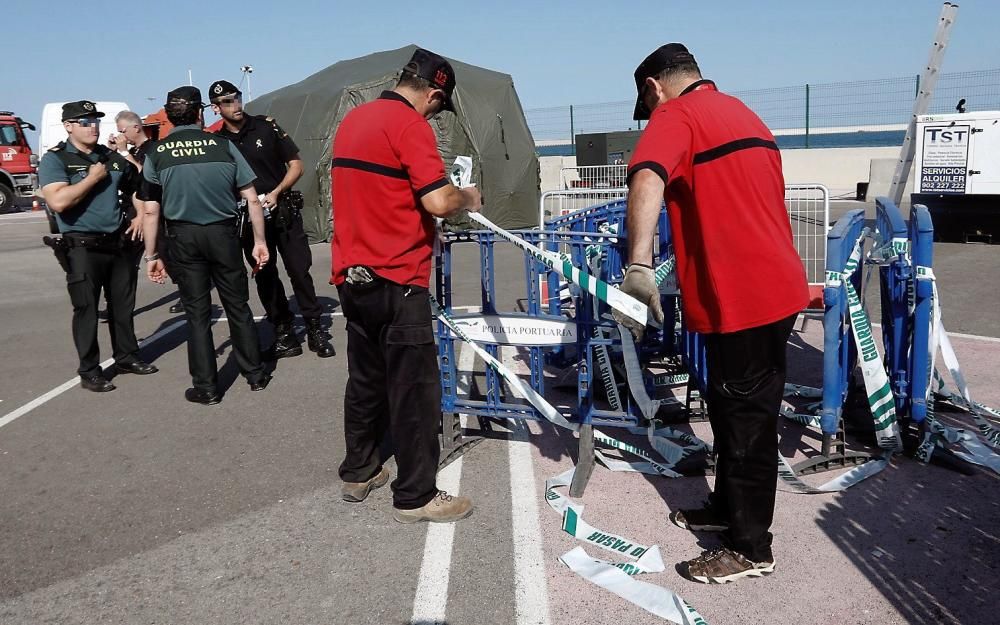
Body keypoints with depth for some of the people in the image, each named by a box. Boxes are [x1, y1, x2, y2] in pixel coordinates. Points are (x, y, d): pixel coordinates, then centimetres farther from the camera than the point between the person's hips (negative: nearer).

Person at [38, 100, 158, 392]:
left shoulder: (112, 158, 11)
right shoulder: (55, 160, -6)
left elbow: (137, 188, 26)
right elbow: (58, 201, -22)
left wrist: (140, 215, 9)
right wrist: (94, 177, -15)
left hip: (119, 242, 6)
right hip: (83, 247, -5)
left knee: (123, 306, 13)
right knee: (86, 310, 0)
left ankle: (127, 357, 27)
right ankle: (89, 371, 10)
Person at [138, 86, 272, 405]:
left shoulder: (156, 153, 0)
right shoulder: (223, 145, -1)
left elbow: (151, 211, -2)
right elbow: (252, 199, -3)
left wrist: (151, 255, 5)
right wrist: (260, 240, 4)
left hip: (183, 237, 0)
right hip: (223, 233, 0)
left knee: (198, 313, 7)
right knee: (238, 307, 12)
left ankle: (206, 387, 12)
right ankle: (255, 375, 20)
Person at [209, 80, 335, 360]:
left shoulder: (266, 126, -2)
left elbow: (296, 165, -1)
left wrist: (276, 193, -12)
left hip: (283, 211, -2)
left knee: (300, 271, -4)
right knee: (265, 277, 7)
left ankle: (315, 330, 5)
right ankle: (285, 336, 16)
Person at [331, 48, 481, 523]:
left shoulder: (352, 119, 14)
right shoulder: (410, 124, -13)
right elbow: (438, 201, -21)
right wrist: (467, 198, 0)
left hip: (353, 274, 9)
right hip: (395, 279, -9)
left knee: (366, 378, 18)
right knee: (414, 389, 0)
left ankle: (358, 473, 30)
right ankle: (416, 496, 8)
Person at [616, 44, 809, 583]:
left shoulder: (675, 116, -10)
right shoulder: (742, 113, 18)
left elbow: (648, 180, -33)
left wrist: (638, 264, -45)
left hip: (739, 298, -9)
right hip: (773, 285, 9)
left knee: (747, 419, 2)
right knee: (732, 407, 20)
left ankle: (751, 548, 15)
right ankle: (729, 506, 36)